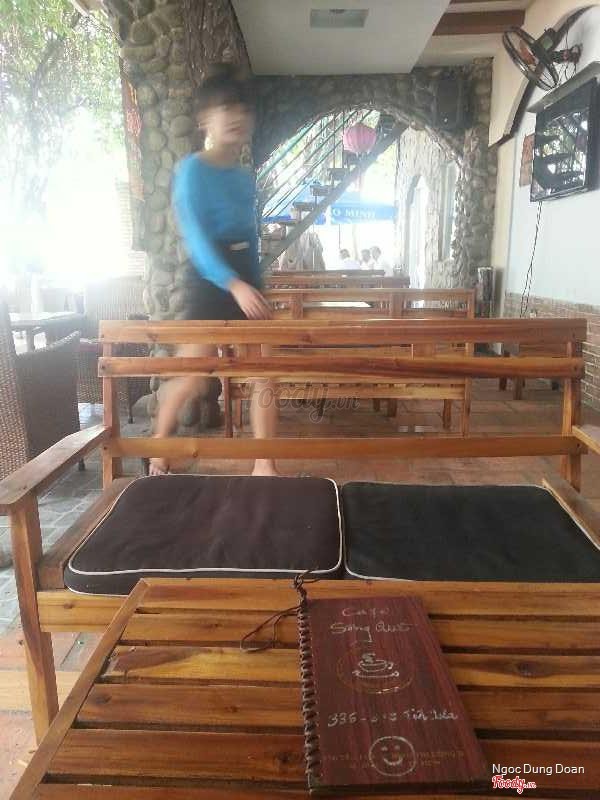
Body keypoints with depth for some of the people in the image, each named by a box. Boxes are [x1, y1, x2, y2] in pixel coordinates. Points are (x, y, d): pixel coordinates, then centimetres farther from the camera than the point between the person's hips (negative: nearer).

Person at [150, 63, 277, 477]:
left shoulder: (247, 177, 13)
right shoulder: (193, 169, -8)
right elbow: (196, 236, -21)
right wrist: (235, 285, -33)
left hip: (248, 283, 7)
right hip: (212, 285, -6)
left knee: (266, 373, 1)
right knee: (192, 380, -1)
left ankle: (265, 466, 11)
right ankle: (158, 454, 25)